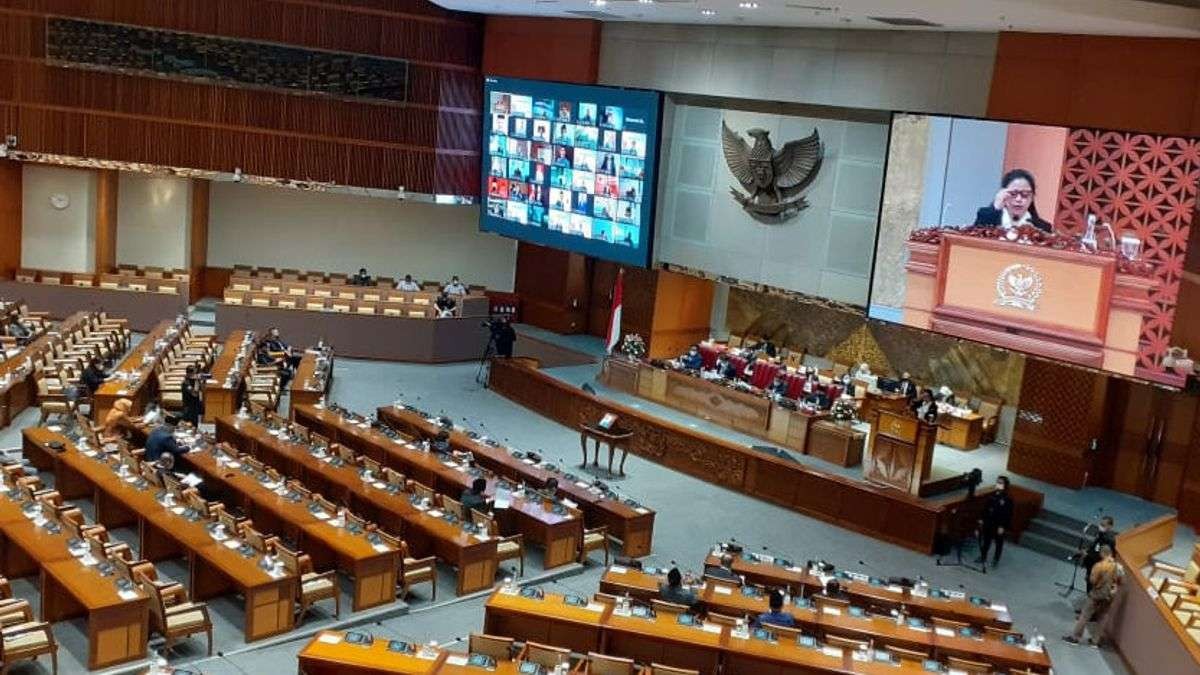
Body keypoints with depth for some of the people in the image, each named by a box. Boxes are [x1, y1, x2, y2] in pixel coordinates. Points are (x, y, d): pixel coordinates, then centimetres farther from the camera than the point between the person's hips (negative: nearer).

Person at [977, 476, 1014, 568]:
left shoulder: (1007, 499, -18)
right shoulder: (992, 495, -2)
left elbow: (1008, 514, -16)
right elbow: (985, 508, 8)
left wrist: (1003, 526, -17)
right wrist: (982, 519, 9)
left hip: (999, 525, -5)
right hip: (988, 523, 5)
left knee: (999, 542, 13)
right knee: (986, 540, 18)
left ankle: (996, 559, 30)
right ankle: (983, 557, 34)